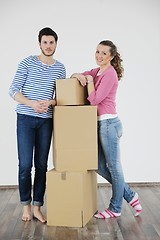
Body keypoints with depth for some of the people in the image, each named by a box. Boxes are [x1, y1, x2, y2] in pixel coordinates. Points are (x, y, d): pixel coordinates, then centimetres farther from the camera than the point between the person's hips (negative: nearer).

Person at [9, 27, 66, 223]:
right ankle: (26, 205, 15)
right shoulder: (27, 63, 0)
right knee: (25, 165, -3)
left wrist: (49, 102, -12)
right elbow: (13, 91, -3)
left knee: (41, 165, 4)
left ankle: (37, 207, 14)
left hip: (46, 121, 3)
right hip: (25, 119, -2)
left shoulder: (60, 68, 9)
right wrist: (32, 104, -18)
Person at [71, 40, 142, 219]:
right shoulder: (98, 71, 14)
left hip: (109, 123, -9)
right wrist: (79, 75, -4)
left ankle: (115, 209, 19)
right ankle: (130, 195, 26)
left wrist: (89, 79, -6)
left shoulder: (110, 73, -13)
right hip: (101, 124, 9)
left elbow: (94, 100, -17)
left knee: (113, 167, 4)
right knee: (100, 166, 13)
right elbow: (74, 76, 18)